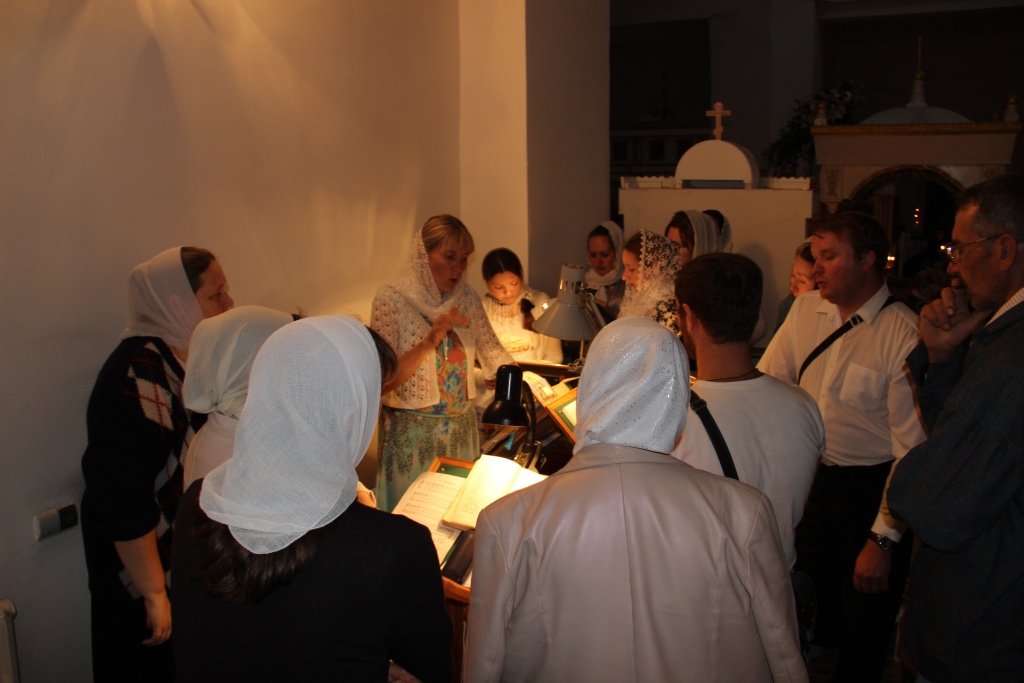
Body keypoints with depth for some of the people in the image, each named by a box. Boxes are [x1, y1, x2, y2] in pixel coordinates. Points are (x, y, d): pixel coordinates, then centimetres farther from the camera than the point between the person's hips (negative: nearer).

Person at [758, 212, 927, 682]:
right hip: (810, 478, 5)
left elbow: (912, 448, -19)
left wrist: (884, 540, -18)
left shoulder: (903, 334, -19)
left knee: (863, 629, 12)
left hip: (870, 490, -5)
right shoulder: (806, 310, -2)